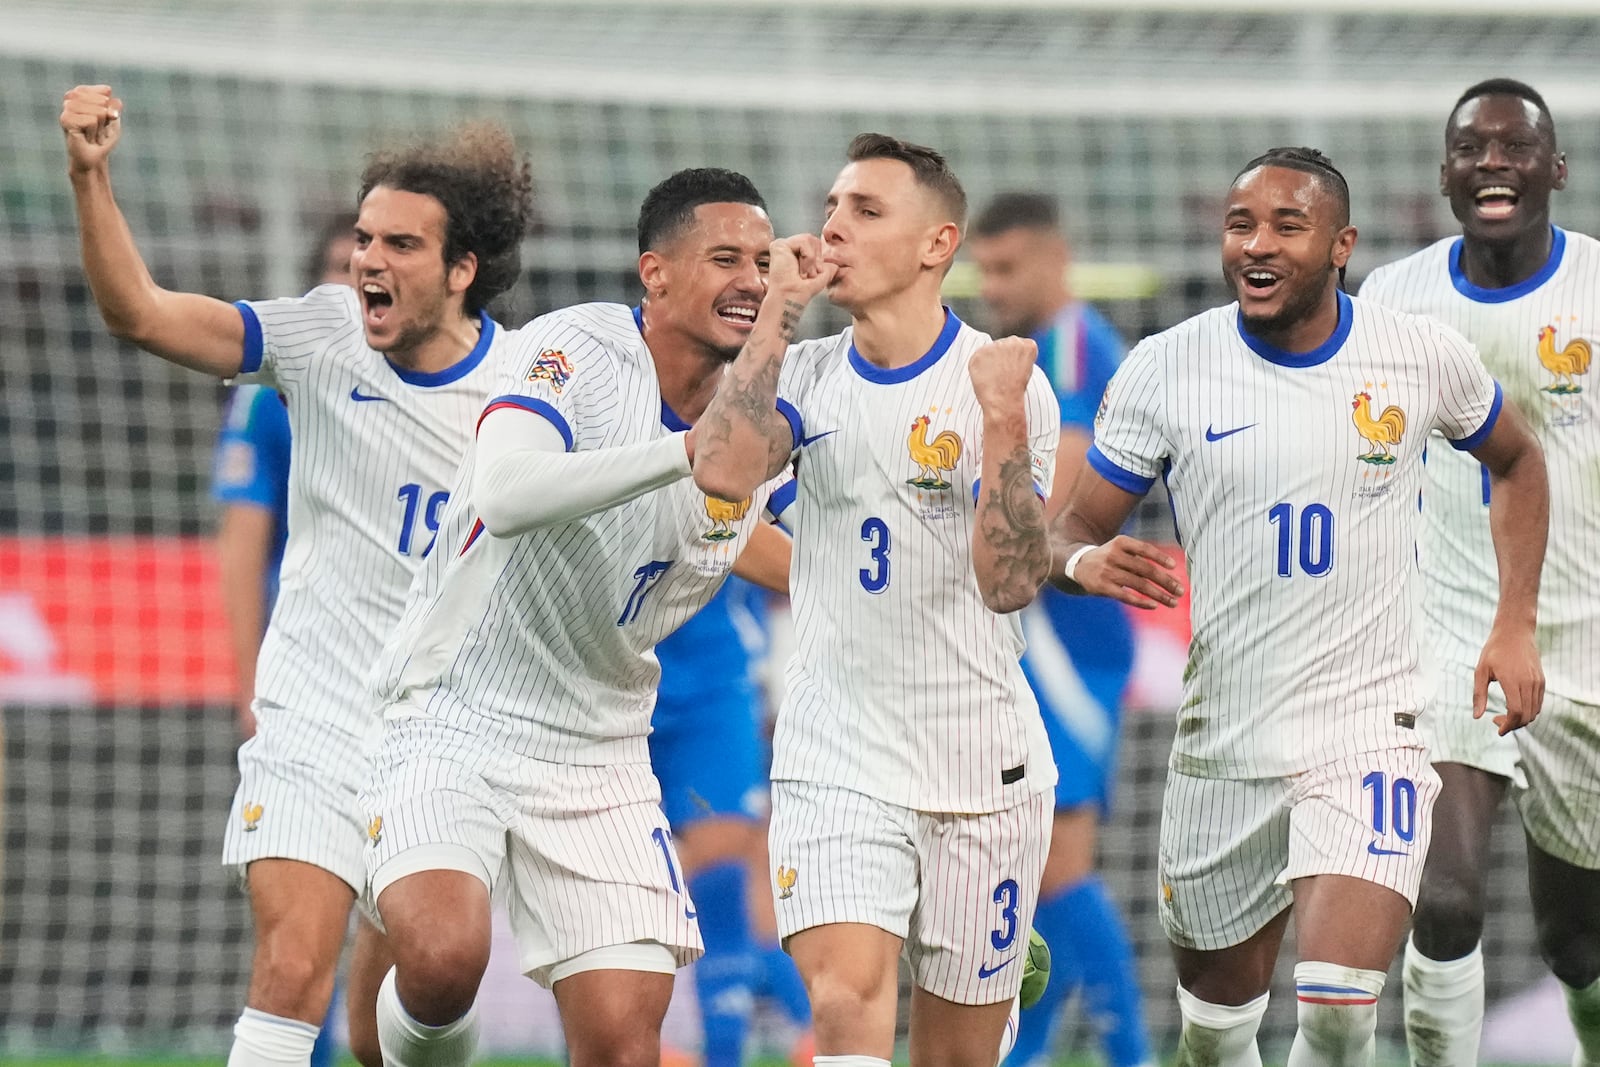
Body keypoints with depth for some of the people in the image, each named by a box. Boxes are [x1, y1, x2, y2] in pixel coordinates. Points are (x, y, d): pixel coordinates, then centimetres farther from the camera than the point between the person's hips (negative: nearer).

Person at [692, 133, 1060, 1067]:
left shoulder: (1005, 380, -4)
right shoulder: (807, 375, 5)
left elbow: (1010, 583, -12)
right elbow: (724, 471, -16)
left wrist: (1002, 424, -23)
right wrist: (778, 314, -11)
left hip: (984, 773, -1)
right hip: (837, 768, 1)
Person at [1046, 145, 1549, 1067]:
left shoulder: (1423, 357, -2)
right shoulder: (1165, 370, -4)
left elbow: (1517, 462, 18)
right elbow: (1073, 531, 2)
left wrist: (1517, 625, 9)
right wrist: (1089, 562, -23)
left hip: (1370, 730, -2)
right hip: (1224, 741, 2)